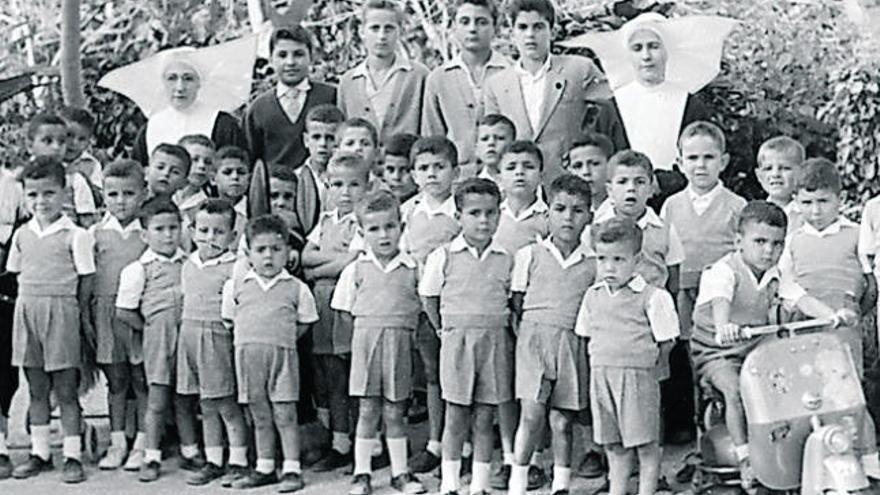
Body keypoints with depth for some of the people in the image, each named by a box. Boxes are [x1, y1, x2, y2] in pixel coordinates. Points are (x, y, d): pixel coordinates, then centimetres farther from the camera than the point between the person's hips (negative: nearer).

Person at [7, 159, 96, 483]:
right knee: (36, 390, 11)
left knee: (65, 391, 0)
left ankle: (73, 457, 7)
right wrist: (26, 302, 7)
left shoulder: (75, 235, -6)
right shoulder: (22, 235, 8)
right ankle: (39, 453, 20)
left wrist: (83, 314, -5)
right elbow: (15, 273, 15)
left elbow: (87, 278, -4)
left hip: (61, 310, -5)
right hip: (26, 310, 5)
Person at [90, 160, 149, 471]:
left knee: (142, 381, 4)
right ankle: (117, 442, 19)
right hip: (107, 312, 2)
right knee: (115, 381, 11)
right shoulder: (97, 232, 5)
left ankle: (142, 444, 13)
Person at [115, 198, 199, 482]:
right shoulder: (138, 270, -3)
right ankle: (151, 459, 9)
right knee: (157, 399, 0)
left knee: (184, 399, 13)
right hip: (158, 338, -3)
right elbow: (124, 311, -2)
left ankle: (190, 453, 23)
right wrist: (150, 328, -1)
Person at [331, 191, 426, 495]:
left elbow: (422, 306, 9)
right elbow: (345, 310, 6)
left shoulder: (412, 268, 4)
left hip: (400, 342, 1)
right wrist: (371, 325, -2)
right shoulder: (356, 269, 3)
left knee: (394, 412, 7)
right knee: (367, 410, 3)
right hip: (366, 338, 0)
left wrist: (402, 327, -1)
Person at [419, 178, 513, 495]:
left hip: (495, 341, 2)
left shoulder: (505, 260, 5)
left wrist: (498, 328, 5)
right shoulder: (444, 257, -2)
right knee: (456, 418, 3)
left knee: (484, 419, 6)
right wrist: (445, 331, 5)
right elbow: (429, 299, 6)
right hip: (457, 340, -2)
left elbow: (512, 299, 14)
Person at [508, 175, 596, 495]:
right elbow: (517, 302, 8)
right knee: (532, 414, -10)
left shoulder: (594, 263, 7)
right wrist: (529, 331, 1)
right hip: (535, 336, -1)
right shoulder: (529, 255, 5)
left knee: (562, 420, 5)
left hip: (573, 344, 2)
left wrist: (586, 332, 0)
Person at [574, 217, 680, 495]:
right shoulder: (593, 296, 8)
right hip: (600, 375, 5)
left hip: (637, 375, -5)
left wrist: (647, 362, -2)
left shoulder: (651, 297, -9)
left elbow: (666, 340, -5)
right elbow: (586, 334, 18)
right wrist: (601, 361, 12)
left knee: (646, 443, 3)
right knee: (613, 444, 14)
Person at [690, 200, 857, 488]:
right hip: (716, 353, -6)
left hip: (757, 349, 6)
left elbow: (802, 299, -9)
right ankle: (745, 459, -20)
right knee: (735, 389, -29)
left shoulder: (775, 275, 4)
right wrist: (723, 327, -60)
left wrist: (832, 315, -29)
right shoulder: (724, 271, -17)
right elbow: (720, 301, -38)